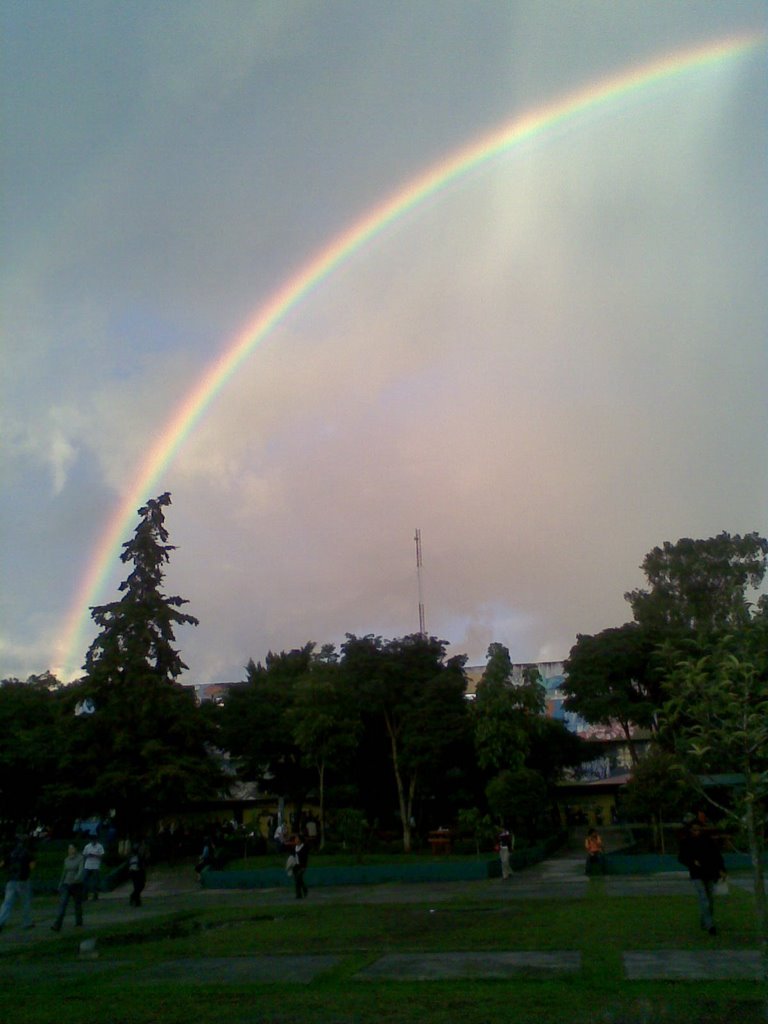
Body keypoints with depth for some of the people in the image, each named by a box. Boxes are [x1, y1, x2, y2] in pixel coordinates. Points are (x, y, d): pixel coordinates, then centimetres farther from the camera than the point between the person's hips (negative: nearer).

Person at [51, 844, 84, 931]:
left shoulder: (81, 858, -9)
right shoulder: (66, 859, 8)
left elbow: (81, 869, -23)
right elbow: (64, 872, 18)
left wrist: (76, 878, -41)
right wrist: (60, 884, 19)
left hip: (77, 885, -4)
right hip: (66, 885, 4)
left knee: (78, 904, 8)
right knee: (62, 904, -12)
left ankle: (79, 923, 25)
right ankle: (57, 925, -17)